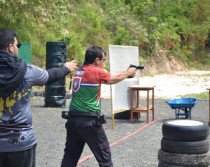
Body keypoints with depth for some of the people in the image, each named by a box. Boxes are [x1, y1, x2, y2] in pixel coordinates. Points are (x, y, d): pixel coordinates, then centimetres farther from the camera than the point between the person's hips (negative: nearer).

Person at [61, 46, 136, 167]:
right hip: (89, 121, -7)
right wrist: (128, 73, 26)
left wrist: (126, 73, 22)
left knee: (70, 155, 14)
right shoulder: (96, 71, -10)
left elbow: (109, 77, 19)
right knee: (104, 156, 5)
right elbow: (115, 79, 7)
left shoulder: (80, 70, 11)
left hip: (73, 120, 7)